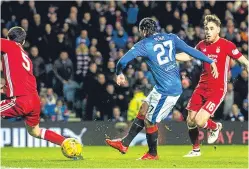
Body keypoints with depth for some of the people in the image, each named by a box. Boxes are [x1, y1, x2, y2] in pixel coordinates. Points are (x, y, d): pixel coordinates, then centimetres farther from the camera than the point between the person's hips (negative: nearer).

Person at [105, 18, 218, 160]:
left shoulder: (144, 45, -9)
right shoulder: (171, 38, 6)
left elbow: (123, 61, -15)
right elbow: (191, 51, 2)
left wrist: (119, 73, 6)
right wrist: (211, 61, 9)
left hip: (166, 91, -8)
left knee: (150, 121, 7)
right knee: (143, 111, 17)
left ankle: (152, 154, 23)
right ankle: (124, 144, 23)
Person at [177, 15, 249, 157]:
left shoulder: (226, 45, -9)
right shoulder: (202, 45, 6)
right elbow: (188, 55, 20)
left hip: (217, 89, -6)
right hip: (202, 87, 6)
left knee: (199, 121, -18)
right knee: (190, 121, 4)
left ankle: (215, 127, 18)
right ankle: (196, 150, 29)